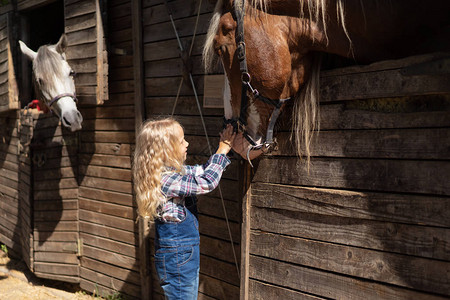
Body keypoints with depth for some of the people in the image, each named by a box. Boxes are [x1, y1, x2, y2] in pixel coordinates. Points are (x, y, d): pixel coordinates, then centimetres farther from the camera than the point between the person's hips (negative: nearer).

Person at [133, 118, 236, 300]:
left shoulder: (174, 171, 3)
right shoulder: (164, 180, -25)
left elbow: (202, 171, 16)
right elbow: (207, 182, -25)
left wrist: (223, 148, 8)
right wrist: (222, 151, -13)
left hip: (186, 253, 9)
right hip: (177, 259, -9)